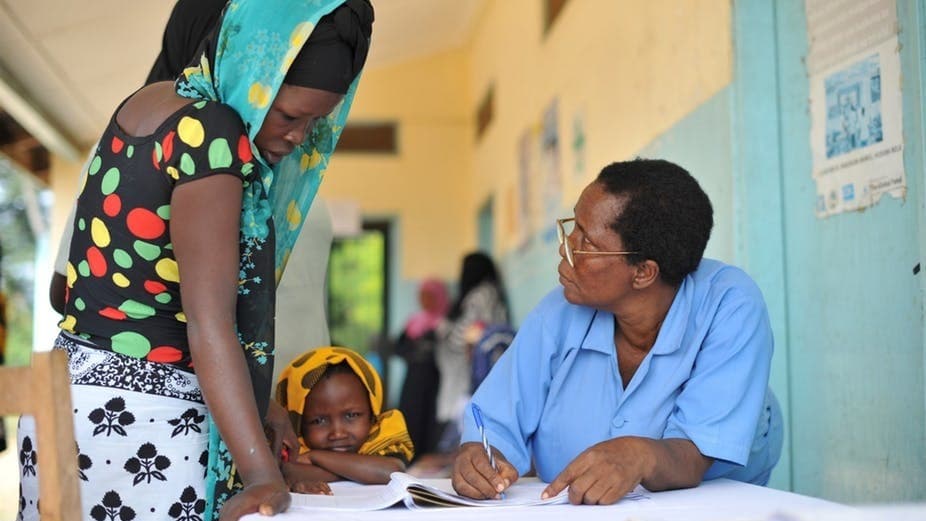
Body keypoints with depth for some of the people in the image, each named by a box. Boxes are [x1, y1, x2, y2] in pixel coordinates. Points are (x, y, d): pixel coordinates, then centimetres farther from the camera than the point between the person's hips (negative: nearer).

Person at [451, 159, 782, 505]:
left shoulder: (731, 309, -18)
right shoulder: (559, 315, -7)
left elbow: (695, 457, -23)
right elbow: (495, 424, -5)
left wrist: (641, 456, -43)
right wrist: (478, 459, -26)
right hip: (570, 514, 2)